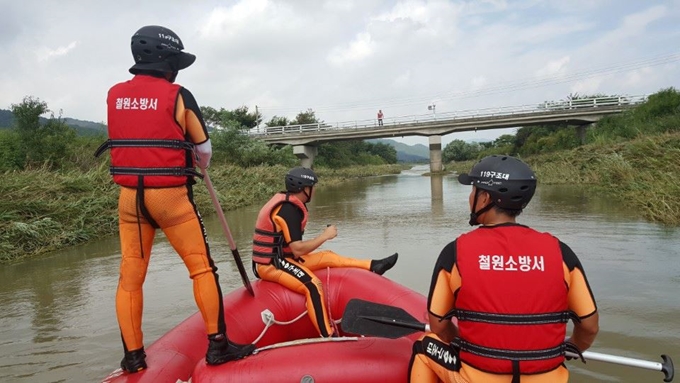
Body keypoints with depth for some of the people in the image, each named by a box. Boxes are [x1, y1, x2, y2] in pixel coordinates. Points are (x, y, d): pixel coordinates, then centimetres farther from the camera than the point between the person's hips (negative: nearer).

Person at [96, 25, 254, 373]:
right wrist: (199, 169, 23)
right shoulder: (178, 96, -7)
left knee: (130, 274, 11)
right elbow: (203, 148, 1)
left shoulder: (114, 96, 6)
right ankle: (217, 344, 10)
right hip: (170, 195, -5)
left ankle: (133, 356, 20)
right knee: (202, 267, 5)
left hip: (129, 196, 5)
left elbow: (129, 138, 15)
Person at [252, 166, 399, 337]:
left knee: (327, 257, 6)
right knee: (313, 285, -27)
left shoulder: (286, 202, 10)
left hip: (280, 258, 10)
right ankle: (329, 337, -25)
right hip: (271, 265, -10)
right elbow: (297, 249, -24)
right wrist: (324, 236, -14)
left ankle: (373, 266, 8)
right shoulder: (288, 209, -21)